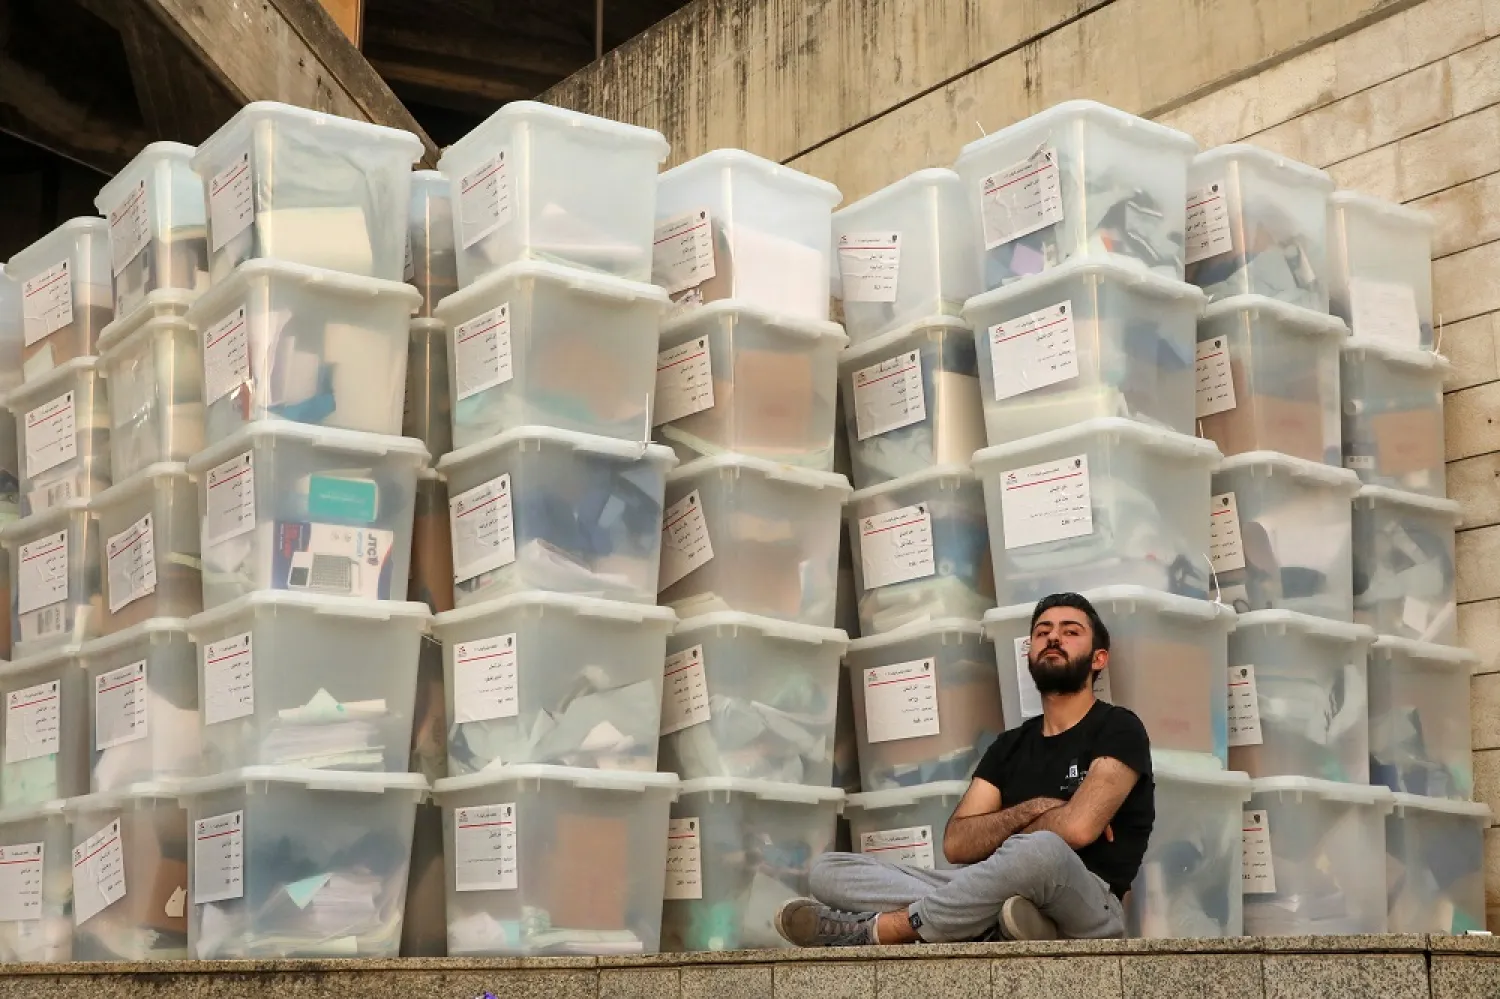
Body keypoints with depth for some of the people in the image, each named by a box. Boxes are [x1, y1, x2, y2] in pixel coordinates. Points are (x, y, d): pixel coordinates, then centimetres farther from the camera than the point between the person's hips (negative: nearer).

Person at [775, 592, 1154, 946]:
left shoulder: (1118, 729, 3)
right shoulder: (1010, 745, 21)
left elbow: (1077, 828, -15)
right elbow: (957, 843, 9)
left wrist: (996, 833, 2)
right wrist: (1033, 810, -5)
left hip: (1089, 910, -6)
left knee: (1041, 852, -43)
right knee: (827, 870, -5)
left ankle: (872, 930, -25)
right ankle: (997, 921, -29)